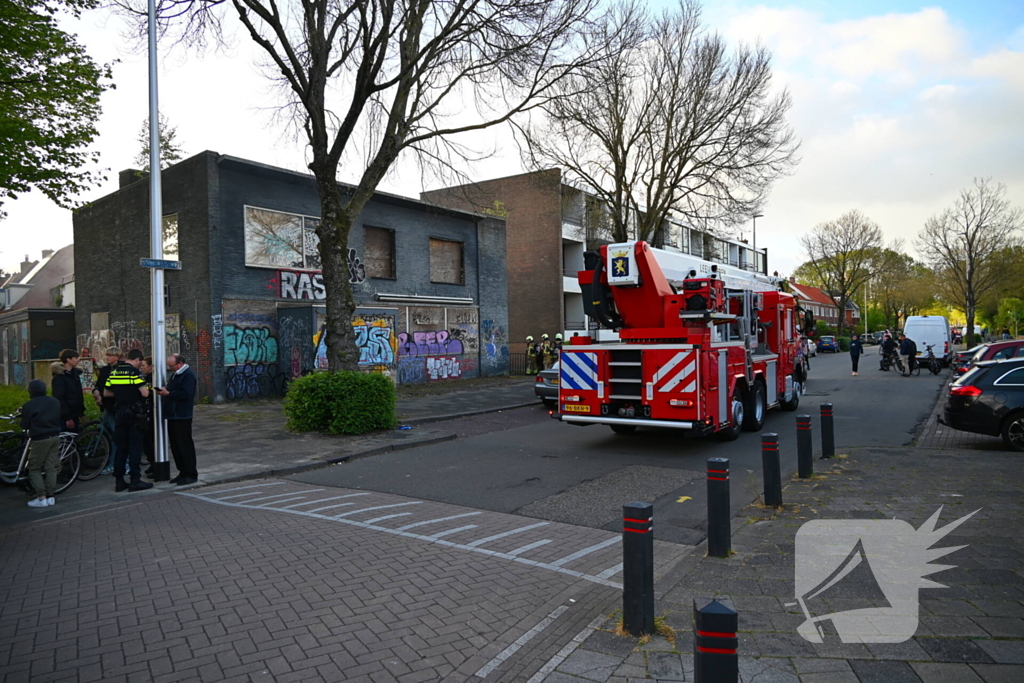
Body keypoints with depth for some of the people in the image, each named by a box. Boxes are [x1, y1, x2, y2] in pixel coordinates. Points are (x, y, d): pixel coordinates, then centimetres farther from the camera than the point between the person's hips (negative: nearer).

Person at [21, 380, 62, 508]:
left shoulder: (28, 406, -10)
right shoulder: (55, 402, 7)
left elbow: (24, 425, -4)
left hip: (39, 440, -5)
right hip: (54, 437, 5)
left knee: (34, 469, 5)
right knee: (51, 468, 9)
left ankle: (41, 497, -2)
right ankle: (50, 496, 10)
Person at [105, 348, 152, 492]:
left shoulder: (113, 371, 8)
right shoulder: (134, 371, -13)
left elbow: (106, 393, 13)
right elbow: (144, 393, -19)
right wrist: (146, 388, 2)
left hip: (119, 413, 6)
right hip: (135, 414, -6)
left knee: (121, 447, 11)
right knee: (135, 447, -2)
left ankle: (119, 481, 15)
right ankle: (135, 481, -1)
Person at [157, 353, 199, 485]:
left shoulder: (188, 375, -13)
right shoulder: (176, 375, 18)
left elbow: (186, 395, -22)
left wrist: (168, 393, -20)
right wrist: (164, 391, 5)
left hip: (182, 417, -10)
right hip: (172, 415, 10)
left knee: (185, 445, -5)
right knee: (175, 445, 13)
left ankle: (191, 474, 1)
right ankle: (183, 472, 21)